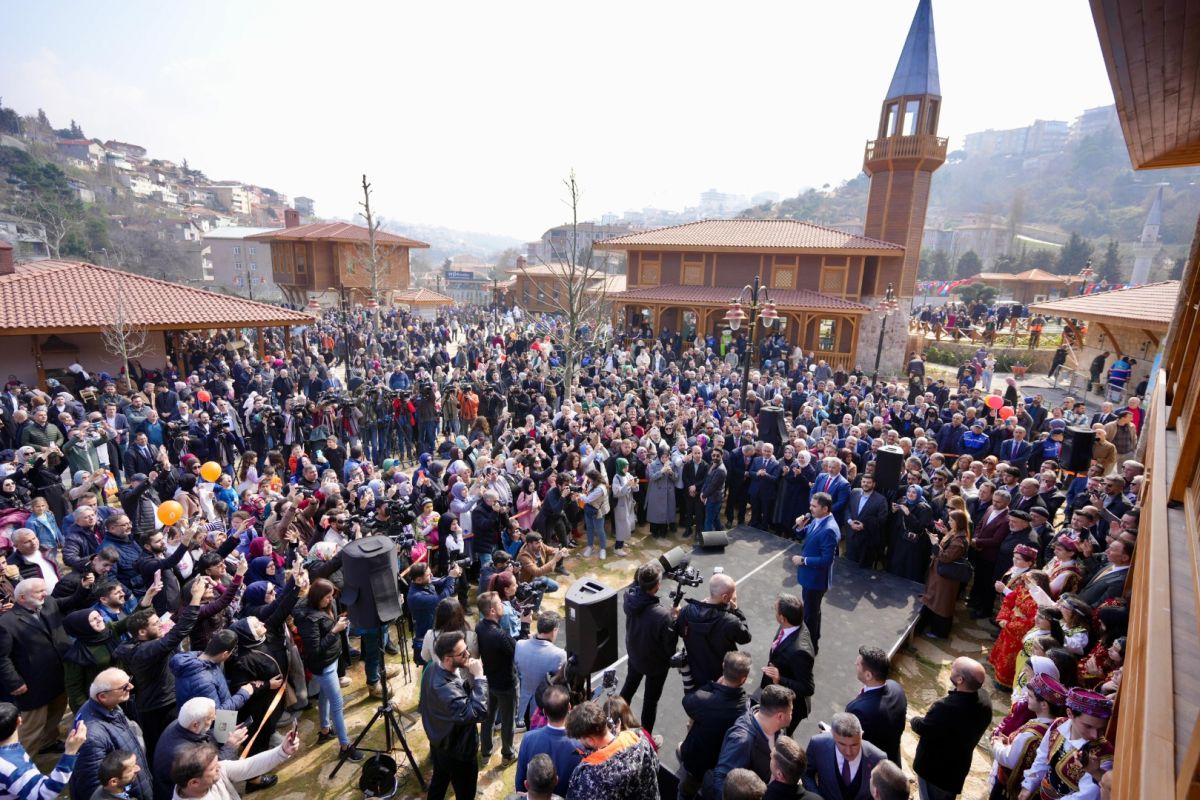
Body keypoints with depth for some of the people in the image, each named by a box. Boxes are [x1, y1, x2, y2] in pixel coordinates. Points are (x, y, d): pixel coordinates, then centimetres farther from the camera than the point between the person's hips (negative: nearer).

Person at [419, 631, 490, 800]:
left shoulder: (433, 668, -14)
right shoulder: (445, 689, -42)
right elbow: (479, 713, -43)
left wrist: (470, 678, -19)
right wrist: (478, 677, -38)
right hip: (457, 752, -7)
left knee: (439, 780, 31)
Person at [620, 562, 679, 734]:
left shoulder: (630, 596, -25)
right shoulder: (663, 616, -40)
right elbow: (670, 646, -25)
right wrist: (674, 618, -16)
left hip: (634, 654, 5)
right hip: (656, 663, -5)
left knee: (629, 687, 31)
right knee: (651, 700, 20)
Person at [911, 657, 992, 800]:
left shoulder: (946, 708, -41)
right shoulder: (984, 699, -20)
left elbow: (921, 728, -22)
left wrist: (915, 720, -2)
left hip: (934, 769, -6)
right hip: (959, 766, 6)